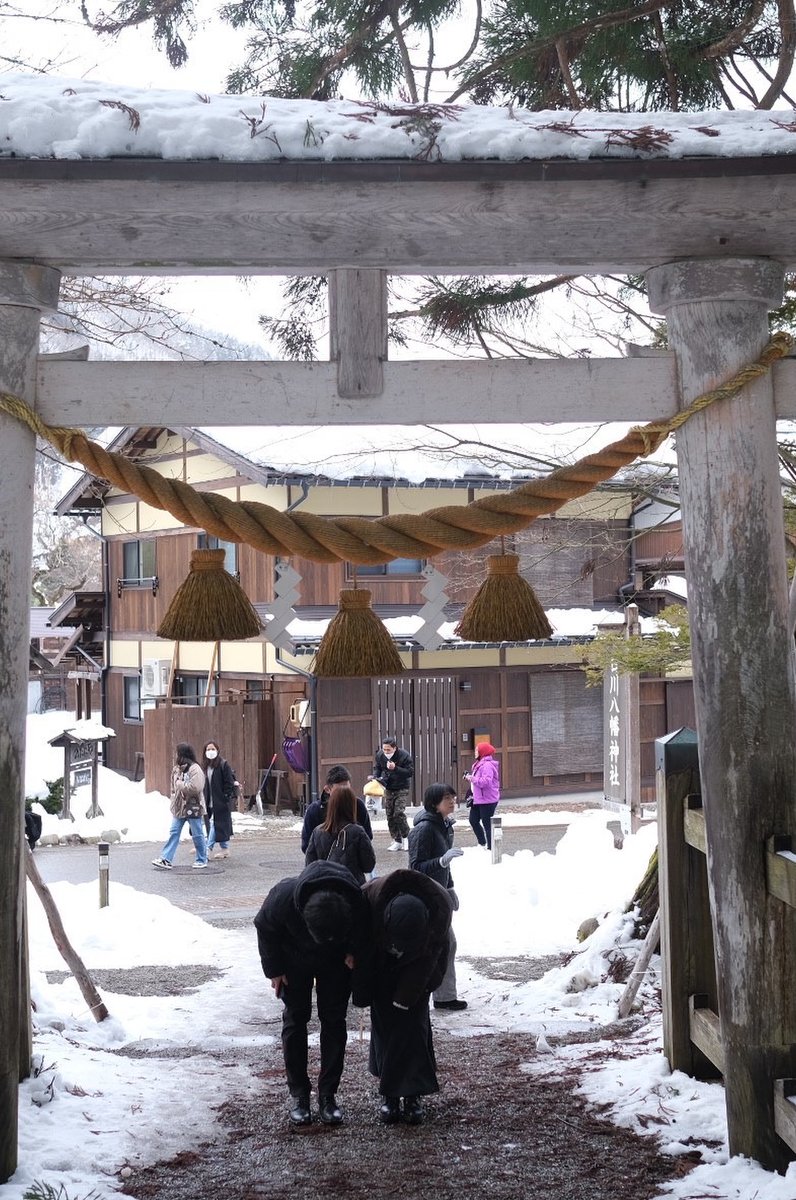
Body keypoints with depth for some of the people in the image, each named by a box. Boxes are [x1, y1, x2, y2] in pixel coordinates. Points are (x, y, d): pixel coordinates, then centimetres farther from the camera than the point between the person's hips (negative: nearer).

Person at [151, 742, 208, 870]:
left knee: (197, 835, 5)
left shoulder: (195, 769, -15)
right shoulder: (176, 769, 10)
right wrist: (174, 802, 9)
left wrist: (180, 784, -15)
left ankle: (202, 860, 17)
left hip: (192, 808, -7)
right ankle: (166, 859, 1)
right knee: (174, 833, 3)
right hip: (179, 808, 7)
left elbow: (194, 788, -26)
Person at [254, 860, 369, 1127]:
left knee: (334, 1021, 0)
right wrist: (274, 970, -10)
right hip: (295, 960, -1)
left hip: (336, 962, 1)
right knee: (295, 1020, 0)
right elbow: (265, 927, -16)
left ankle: (328, 1094, 8)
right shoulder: (283, 898, -40)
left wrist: (355, 952, -19)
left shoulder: (358, 902, -38)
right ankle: (299, 1095, 8)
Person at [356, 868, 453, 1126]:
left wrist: (404, 999, -17)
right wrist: (363, 994, -10)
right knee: (384, 1024, -3)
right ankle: (389, 1094, 7)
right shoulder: (370, 897, -38)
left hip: (417, 966, -1)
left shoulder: (440, 908, -37)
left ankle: (412, 1094, 1)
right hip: (381, 966, 1)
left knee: (413, 1024, -7)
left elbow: (427, 959, -21)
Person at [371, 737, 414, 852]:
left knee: (399, 813, -18)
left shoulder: (404, 755, -17)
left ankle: (406, 837, 0)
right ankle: (397, 841, 12)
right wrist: (375, 776, -8)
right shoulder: (380, 755, -3)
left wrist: (395, 768, -30)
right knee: (390, 815, 3)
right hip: (388, 789, 5)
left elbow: (410, 772, -19)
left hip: (402, 789, -5)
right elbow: (377, 768, 13)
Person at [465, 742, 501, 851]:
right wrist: (470, 777, 8)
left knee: (487, 824, -3)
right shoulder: (479, 764, 13)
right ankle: (482, 843, 31)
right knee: (473, 820, 17)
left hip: (487, 800, -11)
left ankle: (491, 848, 5)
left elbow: (486, 781, -30)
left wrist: (472, 778, -21)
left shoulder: (487, 765, -20)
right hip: (478, 799, 11)